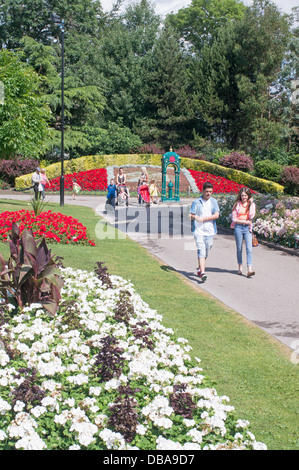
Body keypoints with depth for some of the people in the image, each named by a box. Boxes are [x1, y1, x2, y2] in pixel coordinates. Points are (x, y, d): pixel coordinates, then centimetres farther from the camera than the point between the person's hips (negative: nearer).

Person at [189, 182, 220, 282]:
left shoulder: (213, 201, 7)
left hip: (210, 231, 3)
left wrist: (203, 219, -12)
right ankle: (202, 272, -19)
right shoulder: (196, 202, 0)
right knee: (201, 251, -13)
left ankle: (199, 269, 31)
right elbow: (192, 216, 2)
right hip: (199, 231, -3)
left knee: (206, 252, 11)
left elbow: (216, 215, -3)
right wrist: (193, 216, -23)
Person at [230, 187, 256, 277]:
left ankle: (249, 270, -17)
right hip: (238, 227, 0)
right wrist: (246, 221, -7)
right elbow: (234, 218, -2)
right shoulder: (237, 204, 4)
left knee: (249, 248, -10)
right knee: (239, 248, 6)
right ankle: (240, 268, 20)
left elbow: (251, 216, -8)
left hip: (247, 228, 0)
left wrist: (251, 204, -8)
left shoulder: (252, 204, 7)